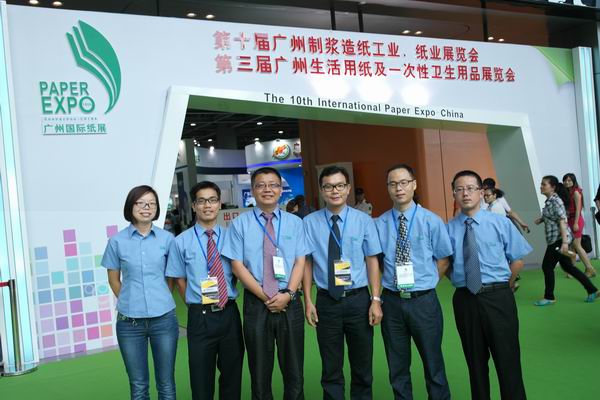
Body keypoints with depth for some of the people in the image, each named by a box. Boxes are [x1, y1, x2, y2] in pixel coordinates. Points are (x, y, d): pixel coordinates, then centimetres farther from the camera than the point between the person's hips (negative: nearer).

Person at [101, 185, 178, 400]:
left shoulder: (167, 238, -1)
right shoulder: (117, 241, -1)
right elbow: (114, 279, 11)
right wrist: (130, 301, 10)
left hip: (163, 318, 0)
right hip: (130, 322, 0)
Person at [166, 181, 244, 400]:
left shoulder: (231, 237, 3)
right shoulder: (181, 242, -3)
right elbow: (180, 281, 3)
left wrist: (226, 303, 4)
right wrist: (197, 307, 1)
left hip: (229, 313, 2)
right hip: (200, 316, -2)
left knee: (233, 373, 16)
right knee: (201, 378, 10)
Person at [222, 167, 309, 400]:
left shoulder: (295, 222, 5)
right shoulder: (240, 224, 0)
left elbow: (300, 262, 1)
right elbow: (237, 265, -4)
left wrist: (287, 294, -13)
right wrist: (265, 296, -11)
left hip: (290, 303, 1)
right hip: (256, 303, -1)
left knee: (294, 371, 11)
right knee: (260, 372, 10)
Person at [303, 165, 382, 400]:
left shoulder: (363, 220, -2)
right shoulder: (310, 223, -2)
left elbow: (372, 260, -2)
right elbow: (307, 263, 1)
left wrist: (376, 300, -7)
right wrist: (308, 301, -3)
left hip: (358, 300, 0)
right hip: (326, 301, 0)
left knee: (363, 365, 14)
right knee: (331, 369, 12)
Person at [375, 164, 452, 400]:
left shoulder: (431, 221, -4)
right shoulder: (379, 224, -1)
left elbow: (443, 259, 4)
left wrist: (426, 284, -1)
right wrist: (382, 289, 1)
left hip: (423, 301, -1)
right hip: (391, 301, 2)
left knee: (433, 362, 12)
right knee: (397, 365, 15)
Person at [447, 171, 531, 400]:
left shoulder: (500, 223, -1)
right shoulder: (448, 229, 0)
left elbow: (518, 259, 5)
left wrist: (502, 286, 8)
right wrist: (460, 283, 4)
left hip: (498, 298, -1)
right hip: (464, 300, 1)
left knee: (507, 358, 5)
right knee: (475, 360, 14)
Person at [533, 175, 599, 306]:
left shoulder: (556, 201, -18)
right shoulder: (549, 200, 9)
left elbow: (563, 221, -24)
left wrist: (564, 242, -29)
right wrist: (541, 219, 6)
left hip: (559, 239, -9)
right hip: (555, 239, 9)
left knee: (547, 266, -1)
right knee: (567, 266, 15)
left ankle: (549, 297, 12)